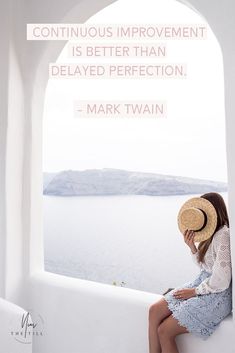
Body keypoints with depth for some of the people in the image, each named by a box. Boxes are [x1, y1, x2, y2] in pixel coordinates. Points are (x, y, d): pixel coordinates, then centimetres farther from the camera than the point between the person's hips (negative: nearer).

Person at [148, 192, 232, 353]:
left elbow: (221, 282, -23)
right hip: (202, 284, 9)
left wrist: (195, 291, -10)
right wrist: (192, 247, -3)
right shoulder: (213, 234, 6)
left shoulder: (224, 236, -22)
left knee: (165, 331, -11)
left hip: (216, 296, -9)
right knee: (155, 310, -3)